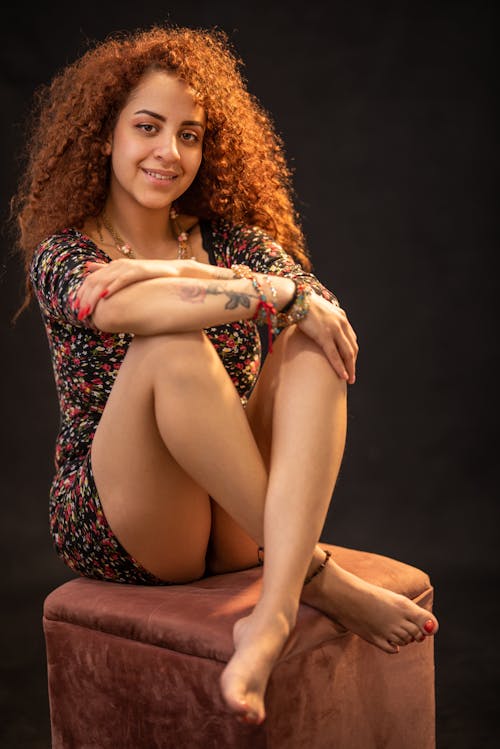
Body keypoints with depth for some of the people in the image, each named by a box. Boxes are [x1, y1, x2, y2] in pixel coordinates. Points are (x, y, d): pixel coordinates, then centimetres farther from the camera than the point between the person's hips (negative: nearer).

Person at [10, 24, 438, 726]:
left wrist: (179, 274, -21)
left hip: (242, 525, 4)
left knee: (310, 346, -21)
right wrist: (278, 292, -21)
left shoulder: (232, 240, 8)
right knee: (172, 347, -29)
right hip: (119, 528, -3)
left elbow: (331, 318, -13)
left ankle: (272, 618, -38)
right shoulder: (59, 254, -2)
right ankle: (314, 575, -24)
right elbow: (129, 309, -27)